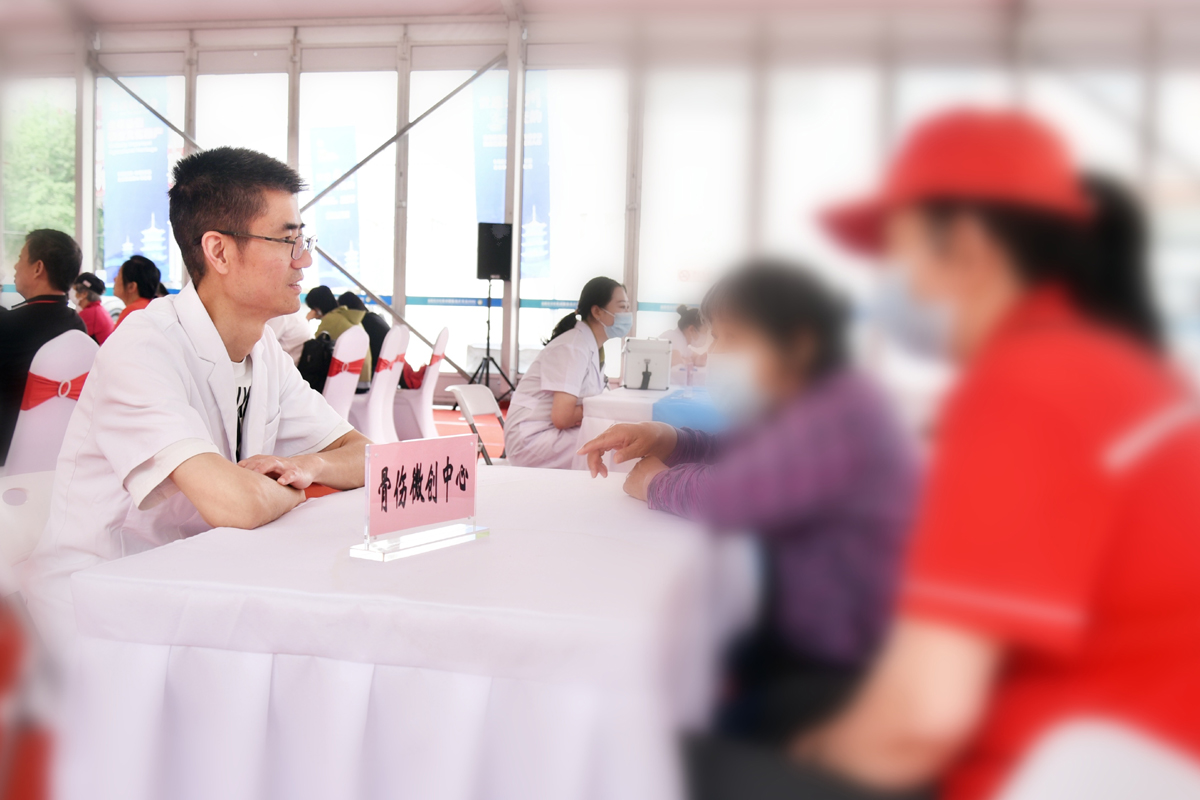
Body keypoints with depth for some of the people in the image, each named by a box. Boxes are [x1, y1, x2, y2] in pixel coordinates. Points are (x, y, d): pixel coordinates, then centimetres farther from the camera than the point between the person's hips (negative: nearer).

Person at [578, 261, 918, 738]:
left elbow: (729, 498, -31)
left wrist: (656, 483, -10)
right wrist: (665, 440, 1)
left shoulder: (841, 416, -24)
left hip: (843, 675, -10)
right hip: (791, 636, 10)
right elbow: (733, 452, 22)